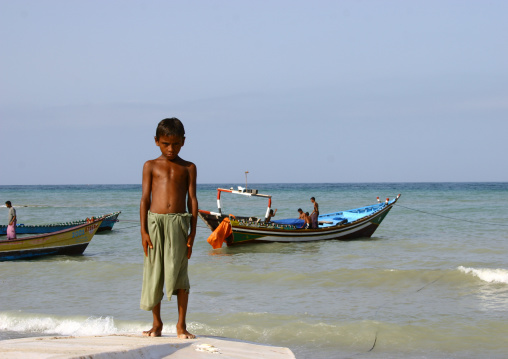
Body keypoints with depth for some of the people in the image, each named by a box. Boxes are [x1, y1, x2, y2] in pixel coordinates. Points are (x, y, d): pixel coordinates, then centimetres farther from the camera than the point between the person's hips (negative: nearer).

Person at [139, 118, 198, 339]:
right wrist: (144, 231, -3)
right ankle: (157, 323, 16)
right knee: (154, 273, 4)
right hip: (155, 222, 0)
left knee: (179, 274, -2)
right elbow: (145, 199, 5)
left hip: (178, 223, 0)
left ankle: (181, 325, 5)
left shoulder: (188, 168, 10)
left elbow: (192, 199, 7)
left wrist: (192, 231, 0)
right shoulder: (151, 166, 8)